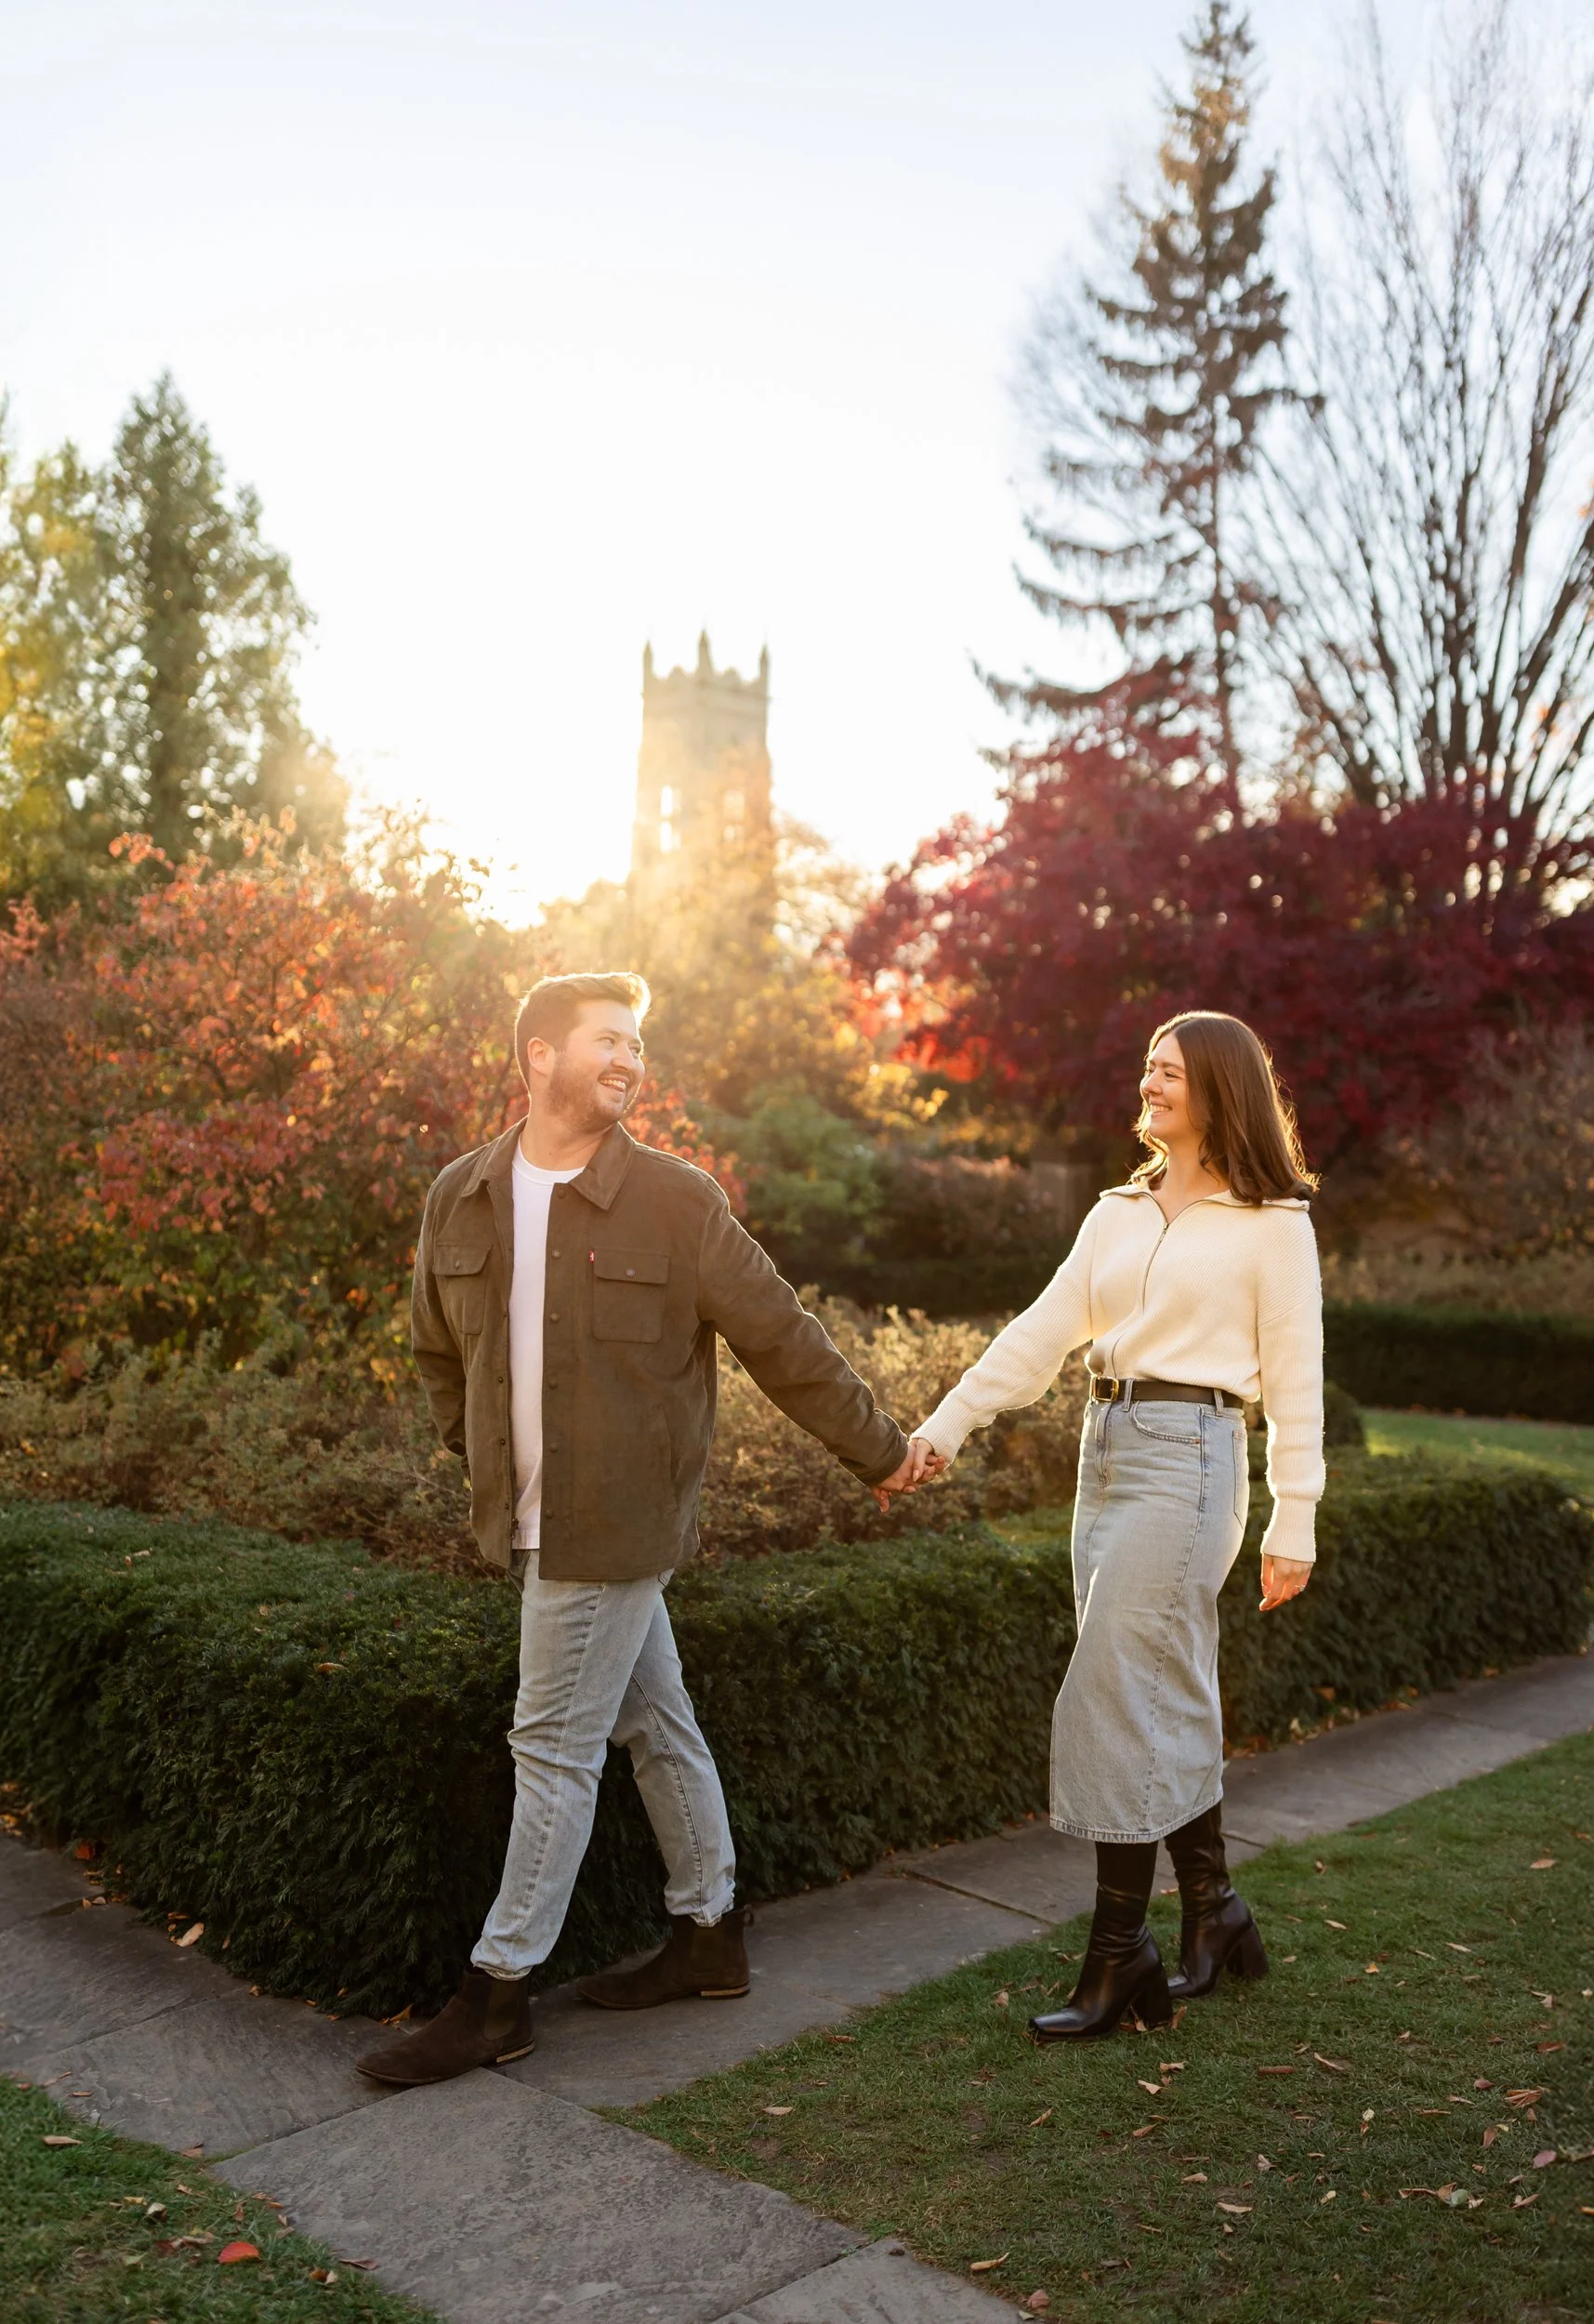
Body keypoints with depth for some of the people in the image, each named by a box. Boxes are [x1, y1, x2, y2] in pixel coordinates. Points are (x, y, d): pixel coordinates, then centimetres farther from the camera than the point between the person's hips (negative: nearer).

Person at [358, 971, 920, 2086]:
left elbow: (784, 1338, -4)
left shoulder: (677, 1200, -10)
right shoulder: (460, 1198, 3)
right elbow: (440, 1351, 18)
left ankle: (499, 1993, 13)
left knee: (556, 1750, -1)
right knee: (655, 1724, 17)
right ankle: (711, 1935, 32)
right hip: (531, 1523, 5)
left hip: (616, 1527, -5)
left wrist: (878, 1449, 2)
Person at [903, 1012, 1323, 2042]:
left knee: (1116, 1700, -9)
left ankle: (1118, 1957, 3)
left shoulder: (1273, 1223, -3)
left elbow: (1295, 1378, -4)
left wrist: (1294, 1523, -6)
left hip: (1189, 1458, -6)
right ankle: (1216, 1917, 28)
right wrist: (945, 1424, 0)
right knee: (1170, 1701, 13)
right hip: (1107, 1453, 7)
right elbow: (1041, 1333, 9)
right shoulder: (1119, 1214, 14)